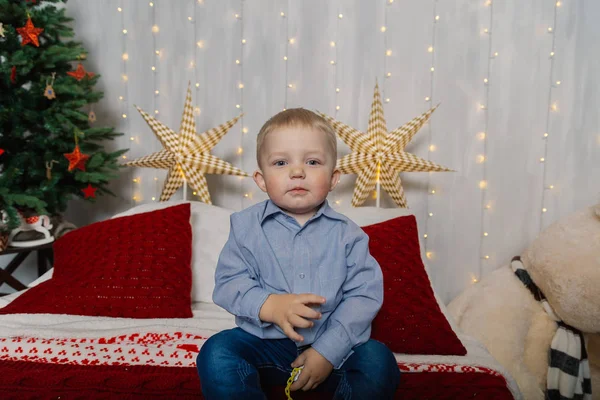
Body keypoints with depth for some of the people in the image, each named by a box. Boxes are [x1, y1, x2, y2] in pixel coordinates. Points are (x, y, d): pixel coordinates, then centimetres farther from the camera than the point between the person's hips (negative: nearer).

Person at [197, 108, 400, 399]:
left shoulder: (347, 233, -3)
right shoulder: (246, 226, -2)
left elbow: (364, 295, -7)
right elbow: (228, 283, -5)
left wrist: (328, 351, -16)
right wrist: (268, 305, -25)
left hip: (332, 346, 1)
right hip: (265, 342, 0)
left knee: (379, 362, -23)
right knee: (216, 353, -25)